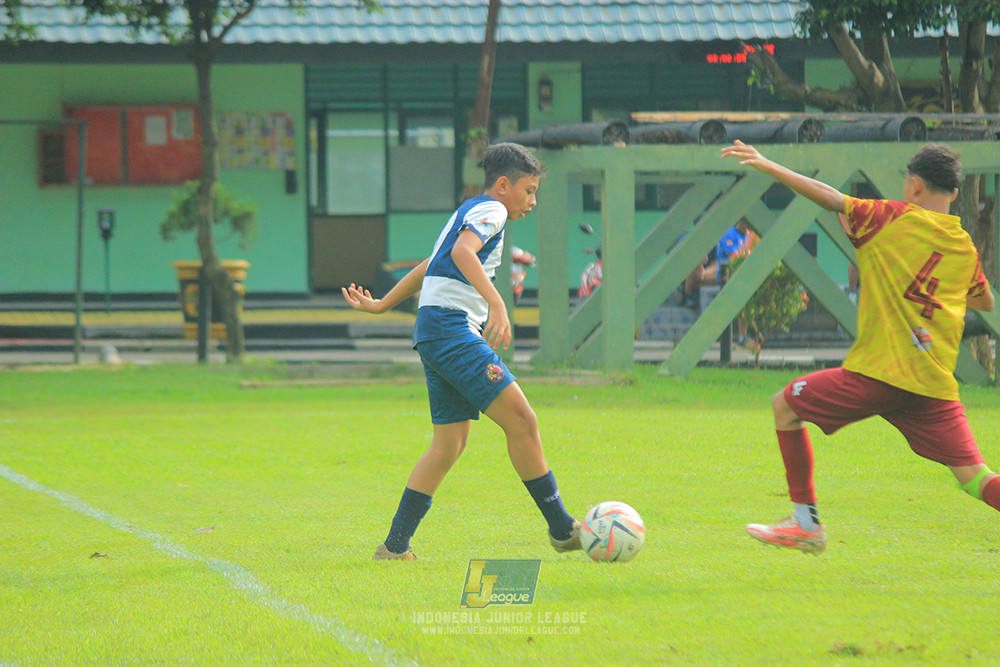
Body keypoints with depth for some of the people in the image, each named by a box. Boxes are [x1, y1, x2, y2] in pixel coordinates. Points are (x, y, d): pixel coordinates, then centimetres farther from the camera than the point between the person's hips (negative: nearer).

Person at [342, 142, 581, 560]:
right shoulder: (490, 210, -3)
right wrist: (496, 303, -35)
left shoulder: (470, 212, 28)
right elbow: (462, 251, -23)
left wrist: (381, 306, 44)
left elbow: (428, 268, 36)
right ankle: (562, 530, -16)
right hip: (453, 326, -11)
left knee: (450, 442, 7)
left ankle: (395, 546, 5)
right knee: (521, 421, -14)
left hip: (437, 335, 11)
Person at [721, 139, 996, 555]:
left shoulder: (895, 220, -1)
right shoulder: (965, 247, 12)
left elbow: (831, 199, -6)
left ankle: (807, 524, 14)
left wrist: (767, 165, 1)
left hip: (877, 374, -5)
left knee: (785, 406, 14)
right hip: (935, 385, 5)